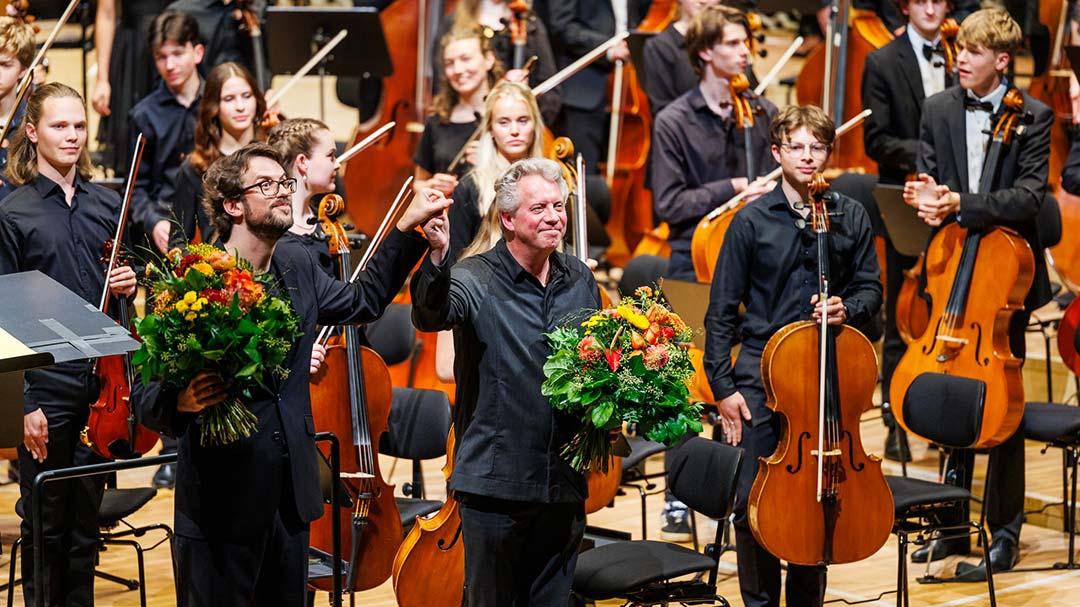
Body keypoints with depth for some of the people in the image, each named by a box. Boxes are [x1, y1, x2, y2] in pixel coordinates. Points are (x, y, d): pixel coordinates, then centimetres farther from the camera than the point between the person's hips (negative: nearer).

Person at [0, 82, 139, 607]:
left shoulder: (106, 204, 8)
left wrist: (129, 284, -4)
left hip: (102, 381, 4)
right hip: (46, 386, -4)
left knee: (87, 517, 11)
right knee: (44, 523, 4)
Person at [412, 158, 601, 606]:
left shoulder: (580, 280, 8)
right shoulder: (476, 279, -9)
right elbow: (431, 316, -31)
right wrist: (438, 256, -49)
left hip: (564, 482, 5)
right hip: (496, 483, -5)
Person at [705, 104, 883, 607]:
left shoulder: (850, 218, 3)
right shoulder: (752, 222, -2)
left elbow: (870, 291, 12)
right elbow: (722, 311, 0)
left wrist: (847, 309, -12)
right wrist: (722, 387, -5)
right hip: (760, 378, -2)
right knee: (753, 503, -4)